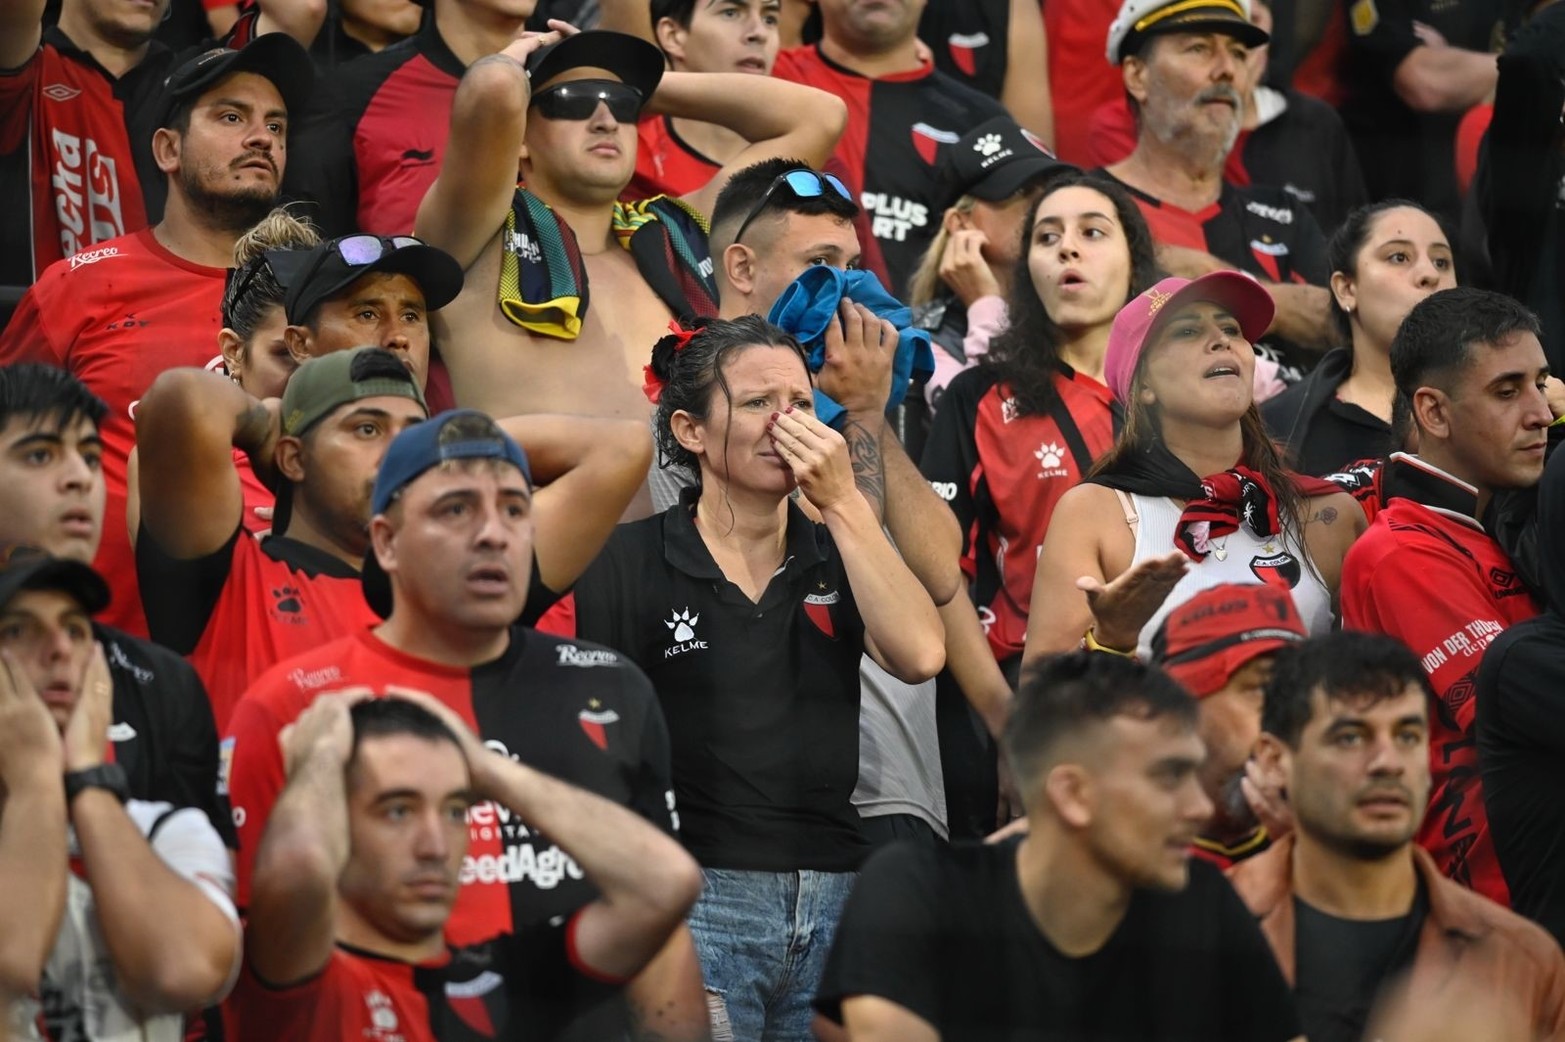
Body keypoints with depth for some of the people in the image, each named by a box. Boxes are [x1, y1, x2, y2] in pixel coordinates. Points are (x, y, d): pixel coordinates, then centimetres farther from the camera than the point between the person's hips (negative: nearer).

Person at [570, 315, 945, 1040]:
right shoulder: (628, 564, 2)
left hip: (834, 900, 4)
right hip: (698, 897, -4)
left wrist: (842, 501, -6)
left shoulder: (835, 559, 14)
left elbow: (919, 655, -4)